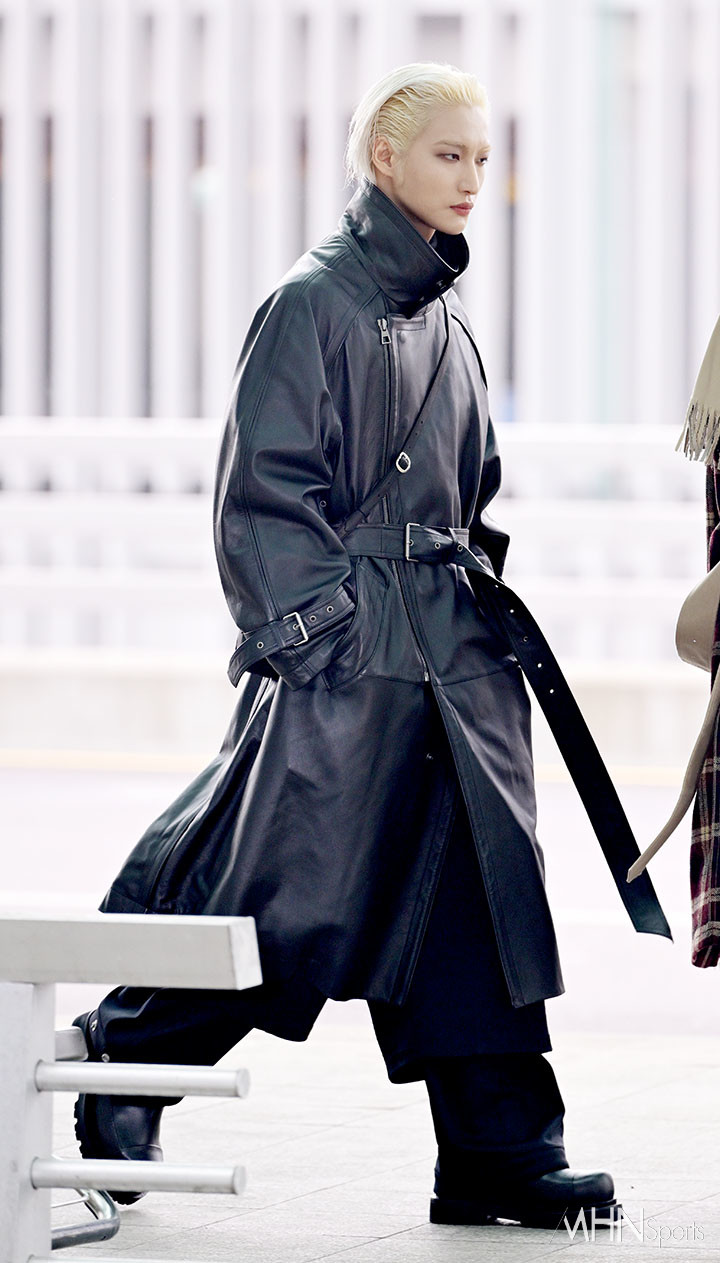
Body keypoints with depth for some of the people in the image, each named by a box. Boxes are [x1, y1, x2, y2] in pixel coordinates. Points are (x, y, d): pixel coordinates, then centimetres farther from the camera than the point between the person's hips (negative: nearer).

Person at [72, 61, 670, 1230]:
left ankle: (499, 1149, 3)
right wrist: (314, 631, -15)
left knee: (479, 892, 1)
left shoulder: (451, 323, 16)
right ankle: (115, 1074, 15)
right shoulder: (313, 305, -7)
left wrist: (490, 613, 15)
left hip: (456, 653, 7)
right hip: (343, 651, -7)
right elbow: (262, 495, -11)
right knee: (283, 895, -4)